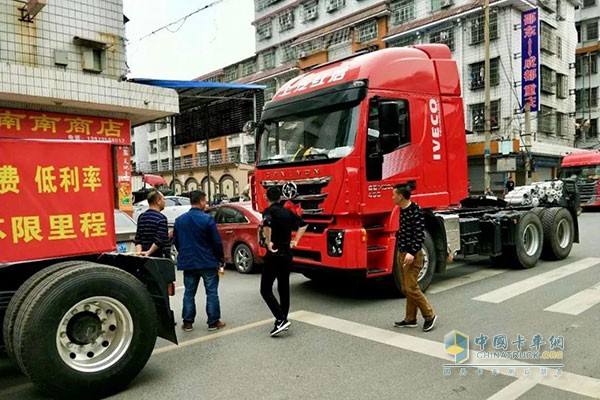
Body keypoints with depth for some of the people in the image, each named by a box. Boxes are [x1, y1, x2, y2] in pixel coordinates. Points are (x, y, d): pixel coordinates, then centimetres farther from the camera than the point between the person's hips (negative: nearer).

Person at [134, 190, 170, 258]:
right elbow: (160, 240, -21)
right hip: (159, 257, -8)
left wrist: (138, 252, -4)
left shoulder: (141, 217, 11)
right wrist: (149, 252, -17)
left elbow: (138, 239, 5)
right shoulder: (161, 218, -13)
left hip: (144, 257, 8)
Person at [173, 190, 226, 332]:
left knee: (189, 293, 13)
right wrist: (220, 258, 2)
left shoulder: (180, 220, 2)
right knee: (212, 292, 6)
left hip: (188, 262, 4)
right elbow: (217, 242, -12)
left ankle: (187, 322, 16)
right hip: (208, 262, -4)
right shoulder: (207, 219, -13)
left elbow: (175, 241, 11)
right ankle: (213, 322, 11)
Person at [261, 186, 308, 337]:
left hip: (274, 254, -7)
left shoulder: (269, 211, -11)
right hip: (287, 254, 7)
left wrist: (268, 242, -20)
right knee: (284, 288, 14)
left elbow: (266, 224, -33)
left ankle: (281, 320, -10)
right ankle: (282, 320, 20)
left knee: (265, 290, 0)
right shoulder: (288, 212, 10)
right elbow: (303, 224, 18)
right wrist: (295, 241, 17)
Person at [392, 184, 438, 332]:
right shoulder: (402, 210, 9)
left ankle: (430, 315, 9)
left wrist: (412, 253, -26)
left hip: (412, 256, -9)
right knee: (406, 289, 12)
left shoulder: (416, 211, -18)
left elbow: (420, 235, -21)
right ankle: (410, 319, 20)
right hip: (402, 254, 9)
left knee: (411, 288, -7)